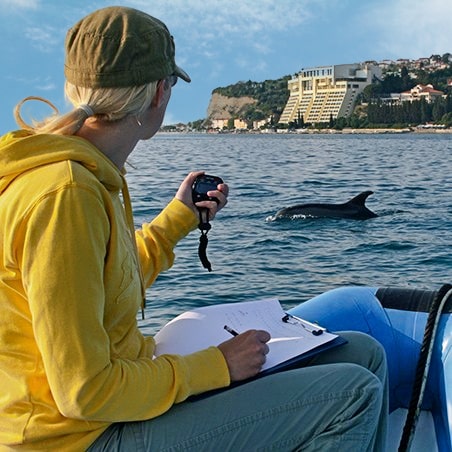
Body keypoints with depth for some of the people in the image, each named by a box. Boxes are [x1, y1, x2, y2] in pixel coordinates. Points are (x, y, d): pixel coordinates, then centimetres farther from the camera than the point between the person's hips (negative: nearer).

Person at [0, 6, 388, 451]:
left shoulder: (91, 176, 4)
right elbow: (86, 392, -26)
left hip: (122, 381, 9)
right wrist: (216, 367, -15)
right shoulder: (64, 196, -26)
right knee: (354, 396, -18)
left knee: (362, 355, 7)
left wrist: (180, 215, 21)